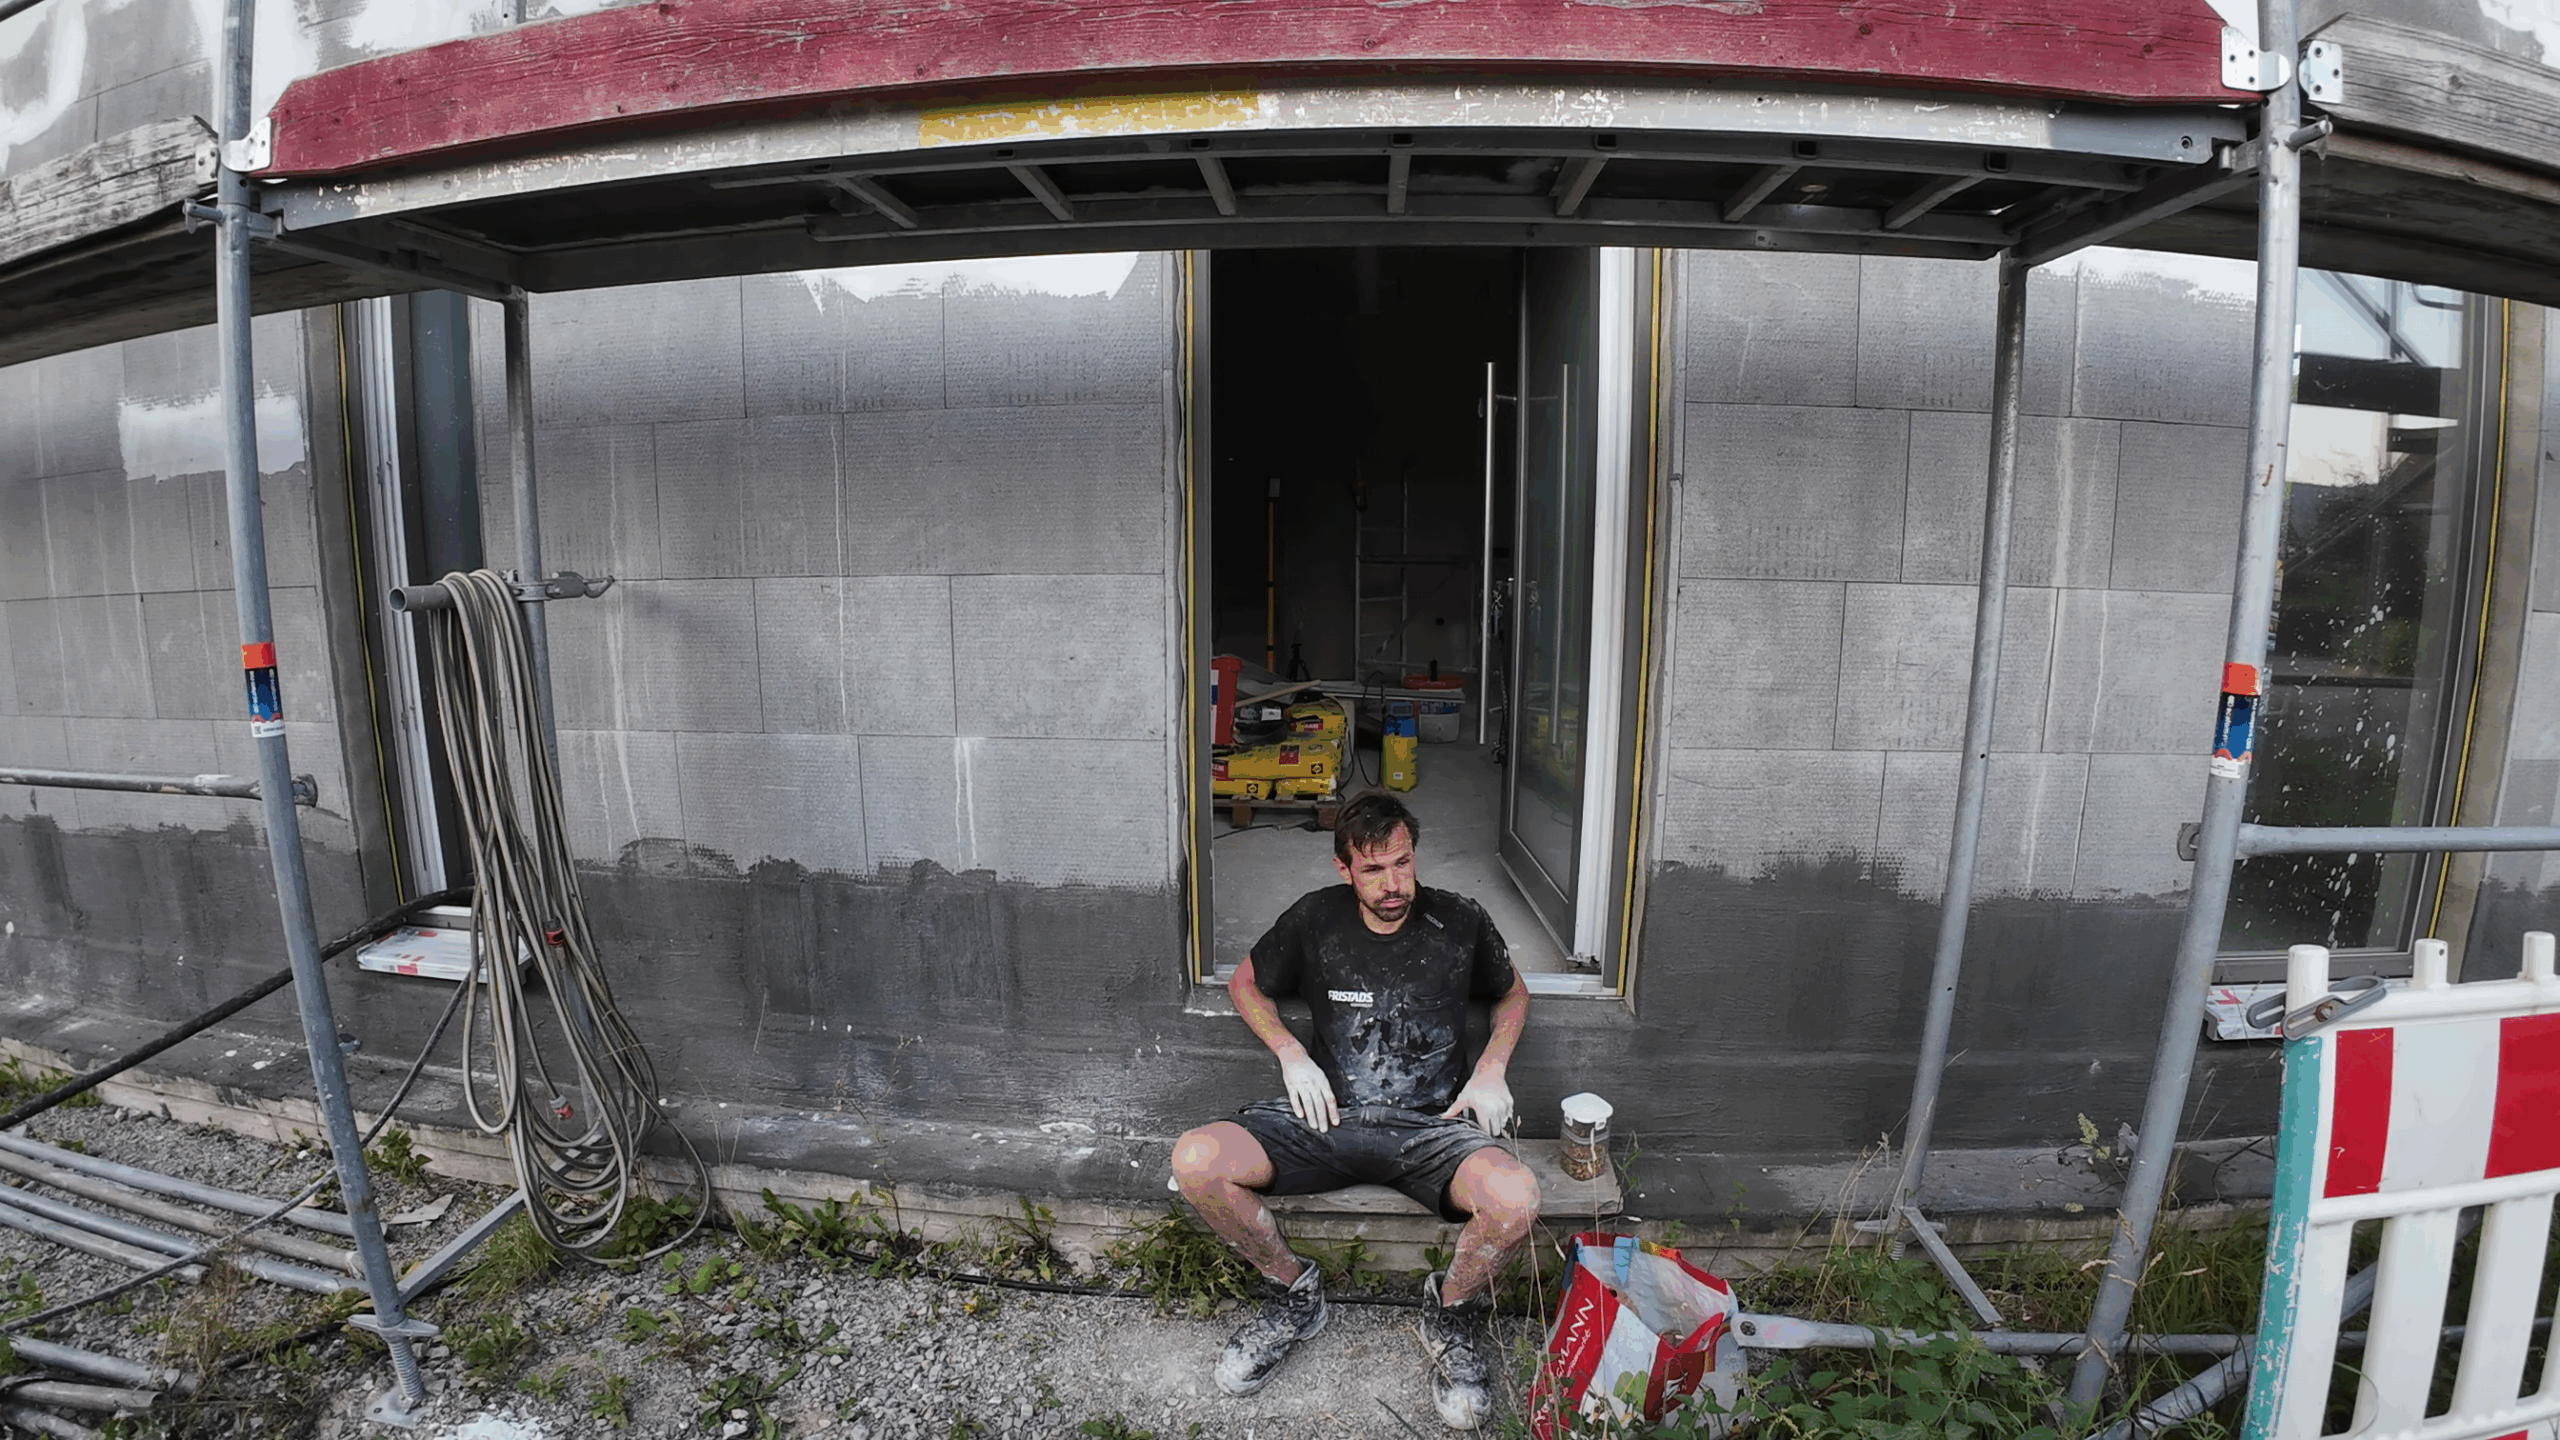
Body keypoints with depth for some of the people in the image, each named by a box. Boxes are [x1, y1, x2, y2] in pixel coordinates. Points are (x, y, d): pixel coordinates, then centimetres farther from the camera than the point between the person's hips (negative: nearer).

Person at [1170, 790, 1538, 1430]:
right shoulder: (1316, 918, 1)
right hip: (1328, 1115, 1)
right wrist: (1291, 1055, 0)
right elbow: (1245, 984, 16)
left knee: (1515, 1197, -34)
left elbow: (1514, 994, 19)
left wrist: (1490, 1071, 2)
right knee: (1195, 1161, -24)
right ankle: (1295, 1292, 5)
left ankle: (1452, 1310, 2)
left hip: (1431, 1125, -1)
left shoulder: (1459, 922, 1)